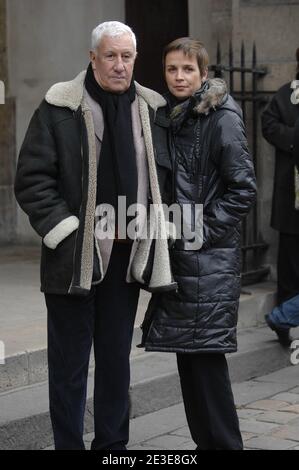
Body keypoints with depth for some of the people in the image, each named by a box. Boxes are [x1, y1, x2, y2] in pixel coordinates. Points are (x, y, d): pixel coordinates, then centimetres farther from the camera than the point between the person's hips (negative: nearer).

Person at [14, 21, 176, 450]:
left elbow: (163, 177, 15)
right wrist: (62, 228, -12)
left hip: (128, 254, 4)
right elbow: (31, 178, -6)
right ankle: (68, 443, 15)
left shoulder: (151, 110, 7)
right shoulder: (59, 108, -6)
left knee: (116, 358, 14)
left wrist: (156, 230, 5)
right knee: (70, 360, 4)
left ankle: (113, 443, 25)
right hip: (74, 255, -4)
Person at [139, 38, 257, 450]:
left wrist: (205, 230, -13)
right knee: (188, 353, 9)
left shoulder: (222, 119, -8)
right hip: (176, 254, 7)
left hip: (210, 257, -7)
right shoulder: (167, 117, 13)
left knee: (205, 354, -7)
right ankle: (206, 440, 17)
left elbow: (243, 188, -10)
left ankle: (223, 443, 2)